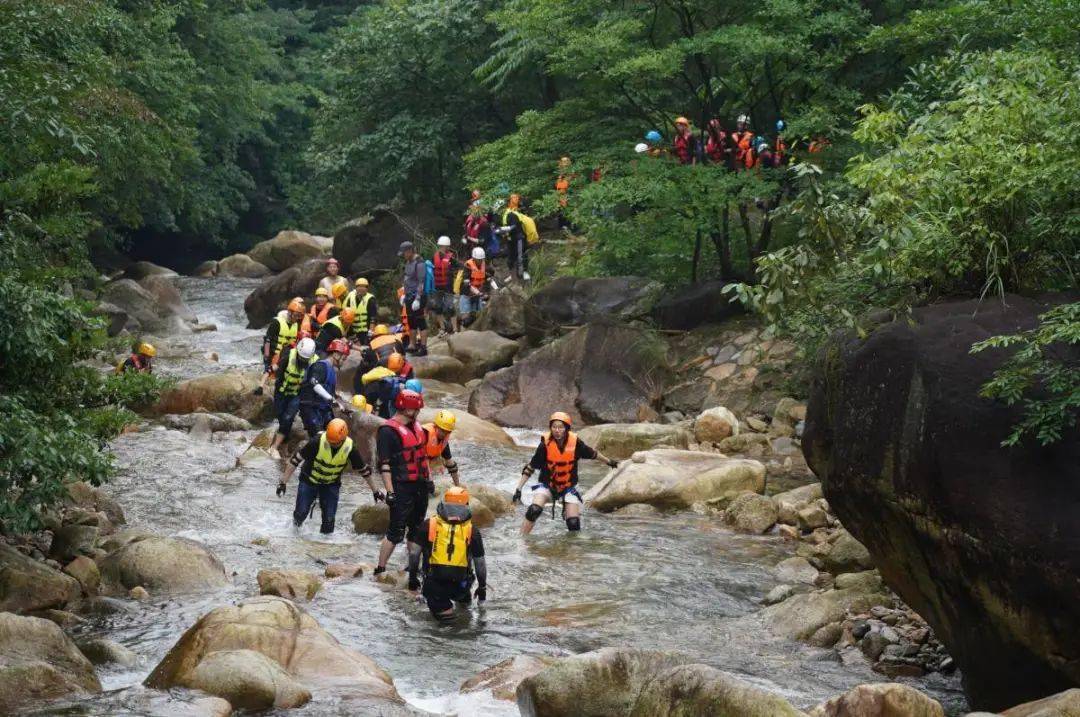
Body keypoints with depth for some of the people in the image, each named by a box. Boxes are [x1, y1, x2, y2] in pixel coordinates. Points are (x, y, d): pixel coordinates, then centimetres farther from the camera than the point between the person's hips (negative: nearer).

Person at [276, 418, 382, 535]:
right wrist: (283, 482, -21)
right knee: (301, 513, 1)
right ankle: (296, 526, 36)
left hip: (332, 484, 1)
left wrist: (375, 491, 2)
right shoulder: (317, 441, -30)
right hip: (309, 480, -1)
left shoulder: (350, 448, -22)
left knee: (329, 519, -5)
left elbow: (364, 470, -6)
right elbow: (296, 459, -22)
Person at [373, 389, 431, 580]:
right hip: (402, 488, -8)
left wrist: (428, 479, 20)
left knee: (416, 531, 13)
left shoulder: (416, 426, 11)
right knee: (396, 532, -6)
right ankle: (380, 570, 4)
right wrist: (390, 491, -20)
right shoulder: (388, 431, -15)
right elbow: (384, 464, -17)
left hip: (420, 486, 8)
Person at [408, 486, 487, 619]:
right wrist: (482, 587, 21)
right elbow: (480, 562, 6)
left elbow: (414, 553, 1)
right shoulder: (472, 531, -1)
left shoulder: (428, 525, -2)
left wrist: (412, 577, 17)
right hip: (460, 586, 2)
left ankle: (441, 606, 3)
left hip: (434, 583, -2)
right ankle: (464, 597, 42)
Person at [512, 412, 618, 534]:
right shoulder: (546, 444, -18)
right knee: (534, 511, -26)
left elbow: (592, 453, 5)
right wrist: (519, 488, -12)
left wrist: (609, 462, 21)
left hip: (568, 486, 2)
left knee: (574, 523, -9)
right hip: (547, 484, -1)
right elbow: (531, 467, -11)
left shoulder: (575, 442, -15)